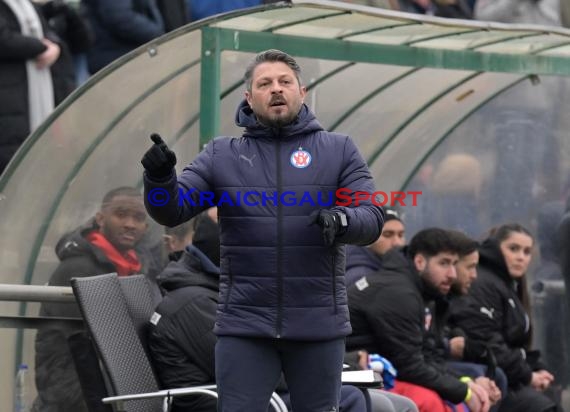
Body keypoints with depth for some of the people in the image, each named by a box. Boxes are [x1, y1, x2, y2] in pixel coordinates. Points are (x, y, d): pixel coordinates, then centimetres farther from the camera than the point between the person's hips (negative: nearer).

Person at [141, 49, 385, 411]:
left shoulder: (339, 151, 5)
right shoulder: (222, 156, 7)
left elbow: (372, 217, -3)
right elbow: (173, 210, 0)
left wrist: (342, 220, -27)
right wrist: (160, 177, -23)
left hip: (318, 325, 0)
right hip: (245, 325, 0)